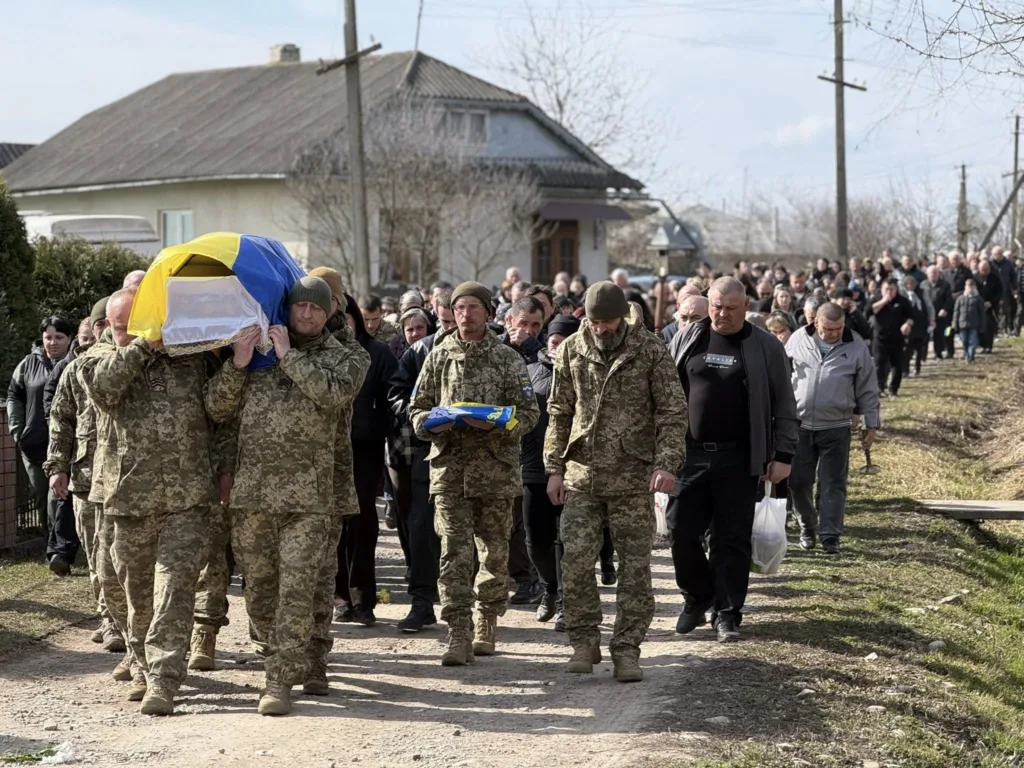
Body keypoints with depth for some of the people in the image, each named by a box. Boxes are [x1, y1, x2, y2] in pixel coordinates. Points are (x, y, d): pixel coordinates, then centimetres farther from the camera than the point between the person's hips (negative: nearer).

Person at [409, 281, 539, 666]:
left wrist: (497, 425, -16)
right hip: (449, 466, 0)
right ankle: (459, 635, -9)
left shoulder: (508, 359, 4)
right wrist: (432, 424, -10)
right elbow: (417, 407, 12)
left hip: (496, 468, 0)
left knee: (495, 552, 9)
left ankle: (485, 626, 25)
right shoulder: (439, 356, 9)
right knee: (454, 552, -8)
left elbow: (529, 412, 2)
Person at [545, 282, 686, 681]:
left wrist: (666, 462, -15)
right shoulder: (571, 351, 5)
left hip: (633, 475, -2)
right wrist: (554, 467, 6)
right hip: (582, 473, 2)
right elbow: (559, 412, 12)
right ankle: (584, 641, 12)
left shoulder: (650, 350, -3)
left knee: (634, 566, 1)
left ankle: (626, 649, 9)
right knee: (575, 561, -2)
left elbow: (673, 410, -3)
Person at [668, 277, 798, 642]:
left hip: (738, 461, -2)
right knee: (681, 531, 2)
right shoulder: (687, 340, 7)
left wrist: (782, 455, -4)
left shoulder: (765, 348, 0)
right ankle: (698, 598, 23)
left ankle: (727, 613, 12)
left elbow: (784, 407, 2)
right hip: (689, 455, 2)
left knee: (732, 539, 2)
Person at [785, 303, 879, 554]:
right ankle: (807, 526, 28)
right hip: (799, 424, 2)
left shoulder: (856, 347, -4)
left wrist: (871, 425, 2)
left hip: (836, 428, -2)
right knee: (798, 481, 7)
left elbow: (868, 389, 2)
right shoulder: (798, 340, -1)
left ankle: (830, 537, 3)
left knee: (833, 484, -2)